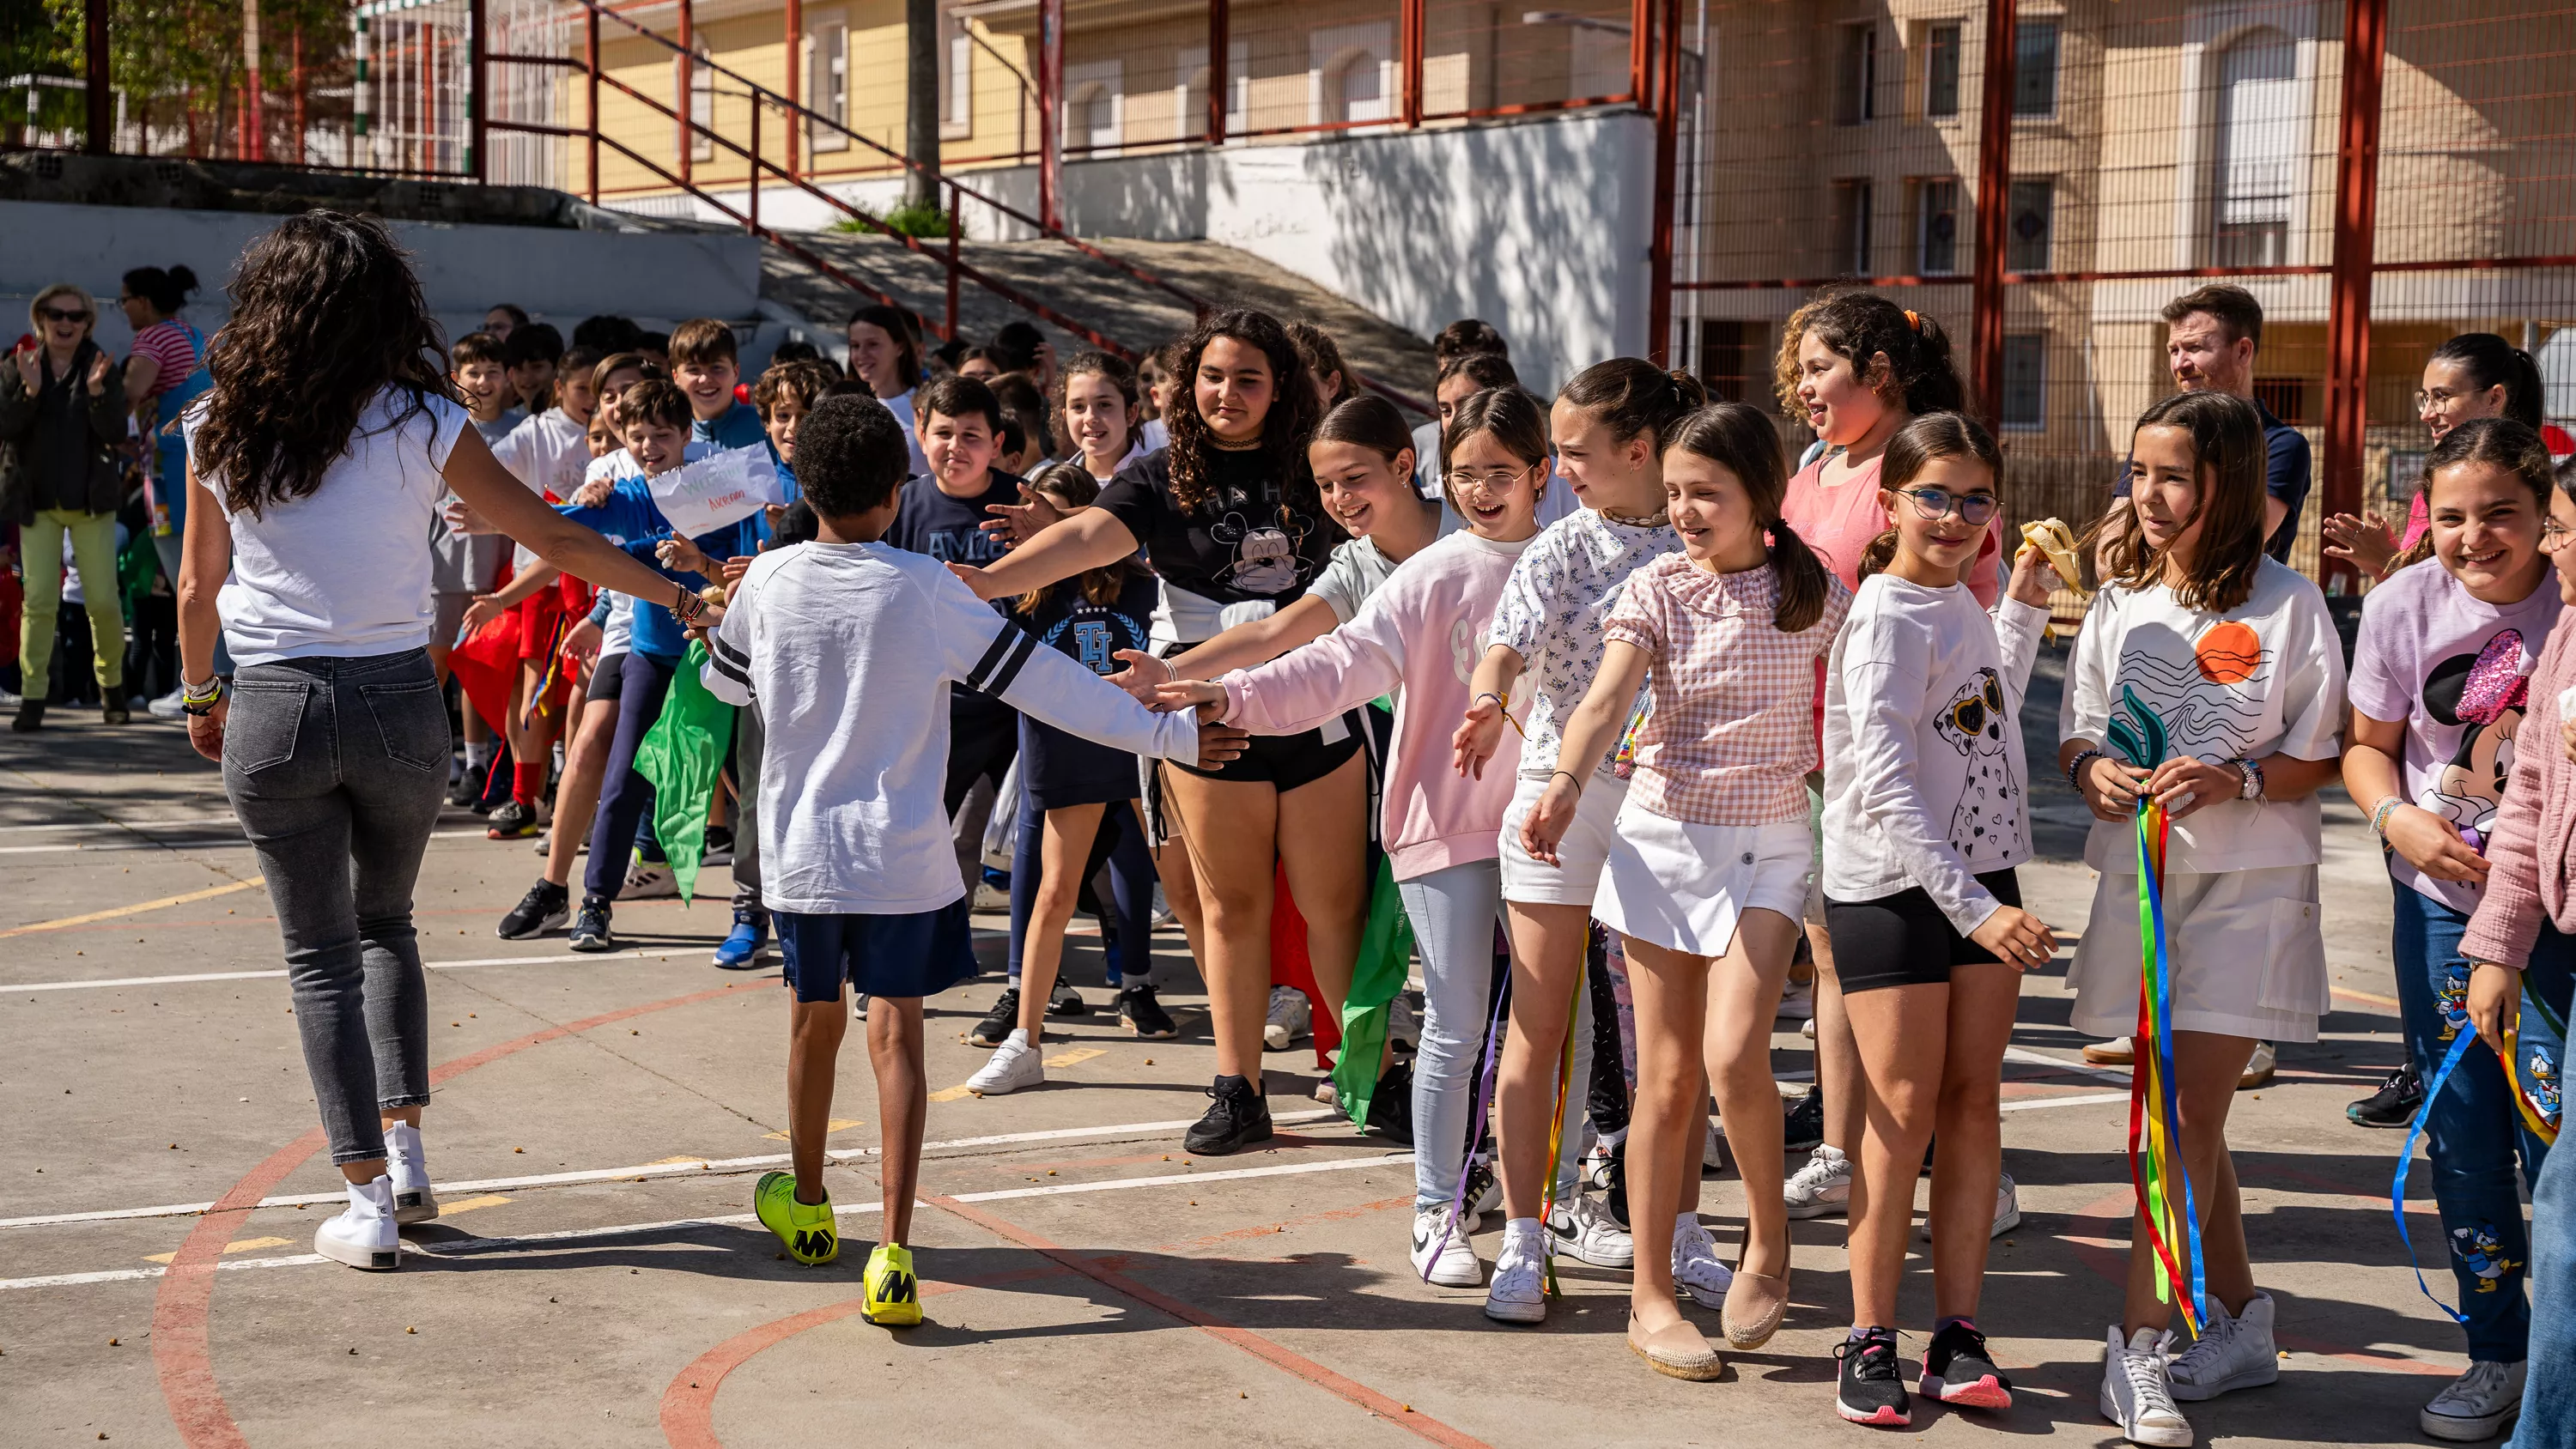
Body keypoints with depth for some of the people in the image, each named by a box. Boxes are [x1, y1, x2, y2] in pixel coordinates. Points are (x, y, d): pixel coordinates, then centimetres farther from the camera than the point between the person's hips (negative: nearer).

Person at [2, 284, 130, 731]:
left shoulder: (102, 367, 2)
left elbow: (116, 434, -7)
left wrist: (97, 392, -22)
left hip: (91, 500, 0)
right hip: (37, 501, 0)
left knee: (104, 600, -2)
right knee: (39, 600, -6)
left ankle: (112, 684, 18)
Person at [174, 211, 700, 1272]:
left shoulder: (222, 428, -1)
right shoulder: (421, 424, -5)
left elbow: (198, 586, 8)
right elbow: (552, 540, -4)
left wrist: (200, 693, 24)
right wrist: (681, 597, 6)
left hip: (273, 708, 0)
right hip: (397, 699, 0)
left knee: (319, 954, 7)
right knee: (385, 926, 22)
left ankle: (369, 1199, 4)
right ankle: (403, 1146, 13)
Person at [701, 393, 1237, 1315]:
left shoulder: (768, 582, -2)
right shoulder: (924, 589, -10)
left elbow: (725, 680, 16)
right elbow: (1037, 678, -9)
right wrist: (1167, 733, -5)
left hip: (800, 849, 3)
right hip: (899, 856, -3)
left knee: (815, 1021, 20)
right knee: (896, 1034, -1)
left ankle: (806, 1206, 38)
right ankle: (893, 1252, -11)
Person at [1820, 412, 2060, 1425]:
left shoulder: (1963, 603, 10)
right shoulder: (1888, 619, -15)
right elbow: (1885, 786, -23)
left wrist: (2024, 610, 23)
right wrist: (1973, 908, -27)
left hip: (1980, 882, 7)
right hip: (1892, 888, -7)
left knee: (1974, 1103, 6)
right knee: (1904, 1112, -4)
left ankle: (1957, 1336, 11)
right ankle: (1870, 1343, 5)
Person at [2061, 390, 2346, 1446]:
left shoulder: (2285, 604, -5)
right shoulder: (2119, 600, 8)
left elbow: (2324, 756, -3)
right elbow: (2078, 727, 14)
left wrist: (2237, 781, -20)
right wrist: (2091, 770, -8)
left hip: (2248, 882, -5)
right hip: (2139, 874, 5)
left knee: (2189, 1113, -8)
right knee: (2178, 1111, 11)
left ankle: (2139, 1345, -6)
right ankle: (2241, 1321, 24)